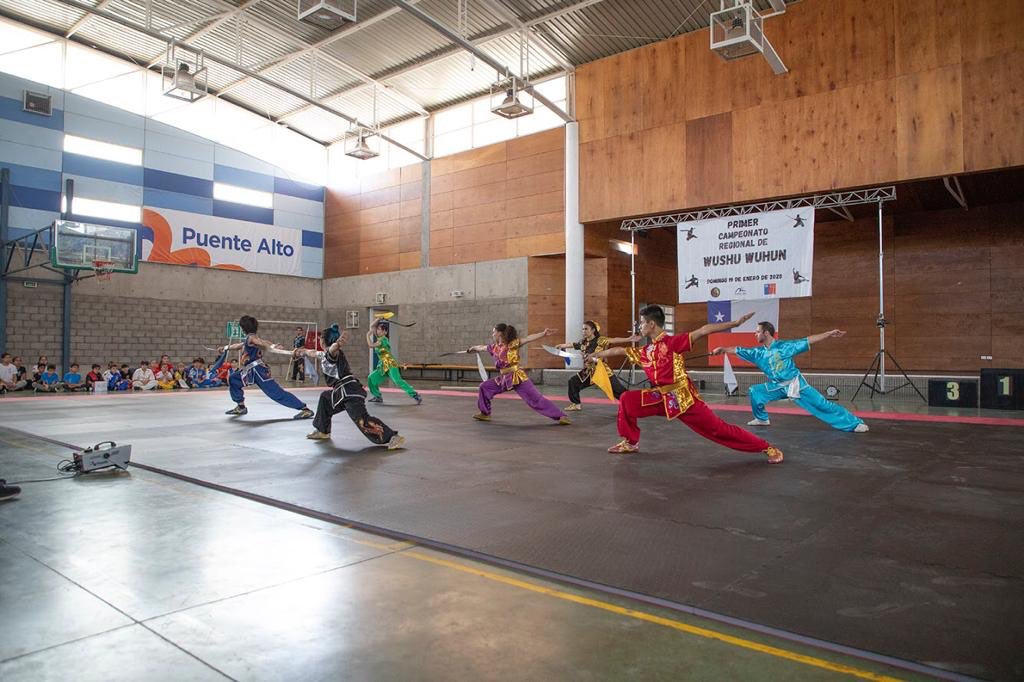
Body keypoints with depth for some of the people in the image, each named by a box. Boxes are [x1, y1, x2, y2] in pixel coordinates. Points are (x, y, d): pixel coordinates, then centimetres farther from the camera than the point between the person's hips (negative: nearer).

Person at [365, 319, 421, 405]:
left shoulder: (383, 339, -12)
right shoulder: (379, 338, 12)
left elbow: (371, 345, -18)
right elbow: (372, 326, 18)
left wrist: (368, 335, -5)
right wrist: (378, 319, 6)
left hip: (390, 365, -9)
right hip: (383, 366, 9)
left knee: (398, 381, -22)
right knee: (371, 378, 9)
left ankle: (416, 396, -27)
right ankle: (378, 397, 19)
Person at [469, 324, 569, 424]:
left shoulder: (513, 344, -11)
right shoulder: (494, 347, 8)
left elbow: (528, 339, -23)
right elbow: (482, 347, 28)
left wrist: (543, 334, -35)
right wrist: (473, 348, 47)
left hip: (517, 377, -7)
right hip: (503, 378, 7)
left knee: (536, 398, -11)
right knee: (484, 387, 10)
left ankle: (561, 416, -8)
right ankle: (485, 413, 26)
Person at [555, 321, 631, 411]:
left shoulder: (600, 340, -12)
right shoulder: (583, 343, 5)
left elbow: (614, 340, -21)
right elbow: (570, 345, 15)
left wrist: (629, 339, -31)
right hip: (589, 372, 7)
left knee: (619, 390, -9)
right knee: (573, 381, 10)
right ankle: (576, 404, 24)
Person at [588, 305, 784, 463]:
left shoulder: (673, 342, -12)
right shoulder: (644, 351, 8)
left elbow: (704, 330, -18)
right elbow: (619, 351, 21)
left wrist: (735, 323, -24)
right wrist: (596, 354, 31)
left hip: (684, 398, -6)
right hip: (661, 399, 6)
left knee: (718, 429, -6)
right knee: (626, 400, 2)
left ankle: (768, 448, 5)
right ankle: (630, 443, 16)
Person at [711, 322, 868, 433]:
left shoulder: (785, 346, -13)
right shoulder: (758, 352, 0)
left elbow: (809, 341, -12)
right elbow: (738, 350, 2)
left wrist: (829, 334, -18)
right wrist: (722, 349, -9)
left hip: (794, 384, -5)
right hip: (777, 387, 5)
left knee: (821, 404, -8)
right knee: (755, 391, -5)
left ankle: (855, 423, -3)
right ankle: (762, 419, 15)